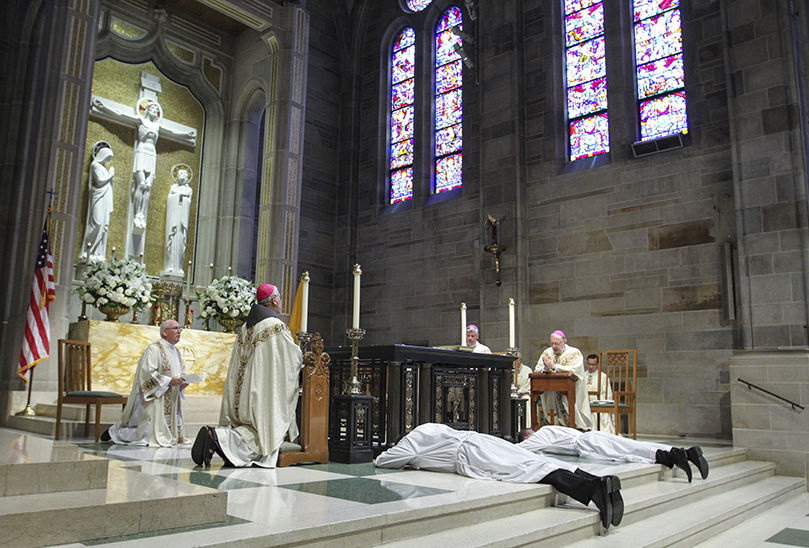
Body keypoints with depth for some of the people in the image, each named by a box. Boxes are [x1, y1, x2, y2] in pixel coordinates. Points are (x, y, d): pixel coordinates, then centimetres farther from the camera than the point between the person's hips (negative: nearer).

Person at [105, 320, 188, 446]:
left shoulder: (177, 352, 15)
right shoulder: (154, 349, -11)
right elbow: (147, 372, -18)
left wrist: (183, 382, -1)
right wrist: (169, 381, -21)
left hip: (171, 400, 8)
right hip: (155, 398, -8)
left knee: (171, 435, 10)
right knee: (150, 436, -9)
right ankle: (114, 431, 15)